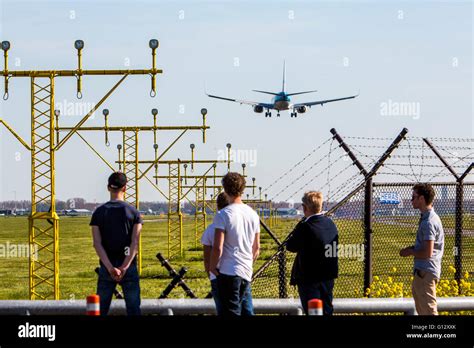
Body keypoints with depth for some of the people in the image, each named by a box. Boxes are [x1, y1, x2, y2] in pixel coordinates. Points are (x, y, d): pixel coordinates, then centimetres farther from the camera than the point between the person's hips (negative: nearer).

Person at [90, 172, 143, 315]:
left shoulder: (99, 213, 2)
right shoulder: (133, 212, -1)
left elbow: (97, 243, -8)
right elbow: (134, 243, -11)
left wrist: (110, 268, -15)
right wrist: (124, 267, -17)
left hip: (107, 267, 1)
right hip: (129, 266, -1)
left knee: (100, 309, 6)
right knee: (133, 308, 2)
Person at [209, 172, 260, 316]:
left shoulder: (223, 214, -11)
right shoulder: (253, 214, 8)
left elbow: (217, 248, -15)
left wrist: (212, 267, 0)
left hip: (228, 272, -6)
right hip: (247, 272, 6)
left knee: (230, 312, -5)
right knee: (246, 311, 14)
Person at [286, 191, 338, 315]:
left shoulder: (305, 226, -19)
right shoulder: (330, 224, 2)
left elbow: (290, 246, -11)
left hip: (309, 278, -7)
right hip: (328, 276, 7)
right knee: (327, 311, 15)